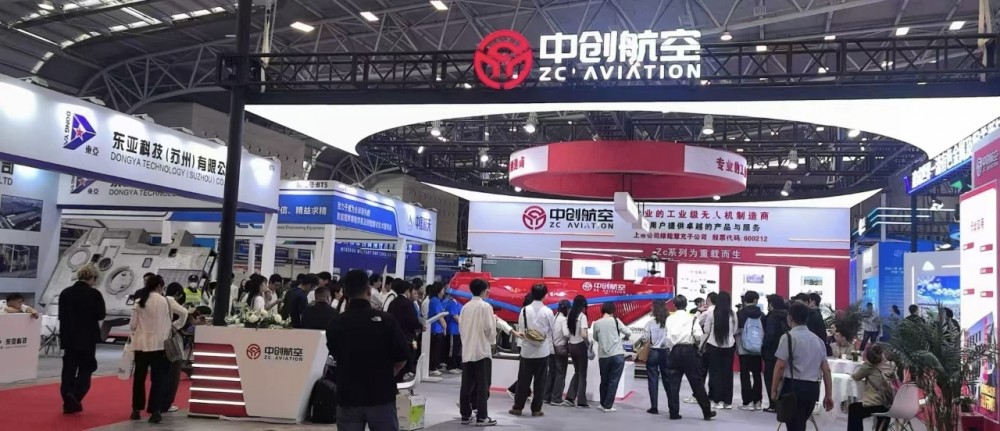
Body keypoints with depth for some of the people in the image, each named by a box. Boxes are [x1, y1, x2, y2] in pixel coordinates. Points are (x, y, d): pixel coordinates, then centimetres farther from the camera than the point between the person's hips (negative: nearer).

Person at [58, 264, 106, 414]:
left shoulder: (65, 293, 3)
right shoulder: (95, 294, -12)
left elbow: (61, 316, 8)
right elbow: (101, 316, -6)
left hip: (69, 337, 4)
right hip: (88, 337, -4)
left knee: (69, 369, 10)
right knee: (86, 368, 9)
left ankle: (69, 402, 10)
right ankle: (75, 395, -9)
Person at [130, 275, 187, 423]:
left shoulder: (139, 302, -1)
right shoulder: (166, 301, -5)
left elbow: (132, 325, 0)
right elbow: (184, 312, -5)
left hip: (141, 344, 2)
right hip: (158, 345, -2)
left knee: (139, 377, 14)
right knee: (158, 378, 3)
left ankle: (136, 410, 20)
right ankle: (155, 412, 0)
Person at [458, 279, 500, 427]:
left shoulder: (466, 307, 8)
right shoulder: (485, 306, -9)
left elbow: (461, 327, 11)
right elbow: (488, 328, -12)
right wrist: (494, 319, 7)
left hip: (467, 350, 6)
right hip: (482, 350, -6)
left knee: (467, 384, 8)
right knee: (482, 385, -1)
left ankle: (465, 415, 12)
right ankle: (481, 417, 0)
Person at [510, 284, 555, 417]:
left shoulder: (525, 310, -5)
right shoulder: (548, 311, -7)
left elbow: (520, 328, -1)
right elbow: (552, 329, 2)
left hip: (527, 350, 1)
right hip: (543, 351, -1)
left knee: (523, 380, 8)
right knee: (539, 381, 7)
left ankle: (517, 407, 13)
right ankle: (536, 409, 9)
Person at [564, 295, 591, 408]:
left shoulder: (569, 316, 6)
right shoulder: (582, 316, -13)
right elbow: (583, 335, -22)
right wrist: (589, 344, -9)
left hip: (571, 346, 6)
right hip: (580, 346, -6)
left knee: (577, 372, 17)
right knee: (582, 374, 5)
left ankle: (569, 398, 11)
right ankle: (581, 401, 7)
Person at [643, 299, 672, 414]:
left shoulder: (651, 323, -10)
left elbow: (645, 339, -9)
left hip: (653, 352, -2)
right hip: (666, 352, 2)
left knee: (653, 380, 5)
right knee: (667, 379, 13)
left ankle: (654, 407, 5)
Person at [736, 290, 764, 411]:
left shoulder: (740, 313, -7)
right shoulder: (761, 314, 2)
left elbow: (736, 331, -7)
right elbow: (765, 331, 4)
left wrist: (736, 346, 6)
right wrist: (763, 345, 13)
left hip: (744, 349, -3)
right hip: (757, 349, 3)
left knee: (745, 375, 1)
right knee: (757, 375, 12)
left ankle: (748, 402, -2)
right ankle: (757, 401, 12)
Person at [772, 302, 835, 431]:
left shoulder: (788, 337, -7)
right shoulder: (818, 339, 14)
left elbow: (780, 366, -12)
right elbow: (826, 369, 12)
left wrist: (774, 389, -5)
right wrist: (829, 395, 16)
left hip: (793, 387, -7)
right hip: (813, 388, 7)